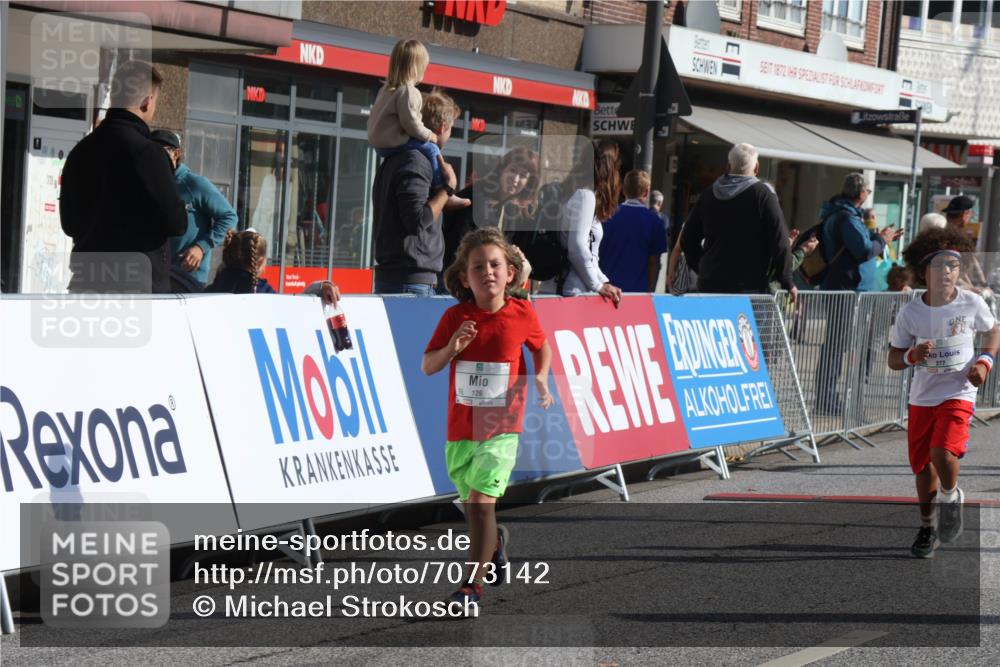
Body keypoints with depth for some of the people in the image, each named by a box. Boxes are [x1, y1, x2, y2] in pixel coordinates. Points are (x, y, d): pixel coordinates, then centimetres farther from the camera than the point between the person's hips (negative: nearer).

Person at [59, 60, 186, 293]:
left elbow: (69, 222, 18)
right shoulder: (145, 151, -13)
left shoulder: (80, 151, 9)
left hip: (87, 282, 7)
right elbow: (175, 222, -12)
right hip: (138, 286, -7)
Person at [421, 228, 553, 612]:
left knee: (480, 503, -17)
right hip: (460, 429, 3)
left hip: (501, 427, -3)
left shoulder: (522, 314, -5)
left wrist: (540, 379, -3)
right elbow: (427, 367, -1)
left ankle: (474, 582, -7)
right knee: (472, 506, 16)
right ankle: (495, 543, 49)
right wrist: (453, 346, -19)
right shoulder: (455, 317, -4)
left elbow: (541, 347, 14)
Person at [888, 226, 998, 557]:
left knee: (943, 455, -24)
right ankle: (928, 527, 32)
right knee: (922, 467, 10)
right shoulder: (910, 312, -7)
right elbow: (893, 359, 1)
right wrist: (912, 356, -21)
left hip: (958, 394, -2)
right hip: (922, 398, 2)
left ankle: (950, 497, 9)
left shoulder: (972, 303, -8)